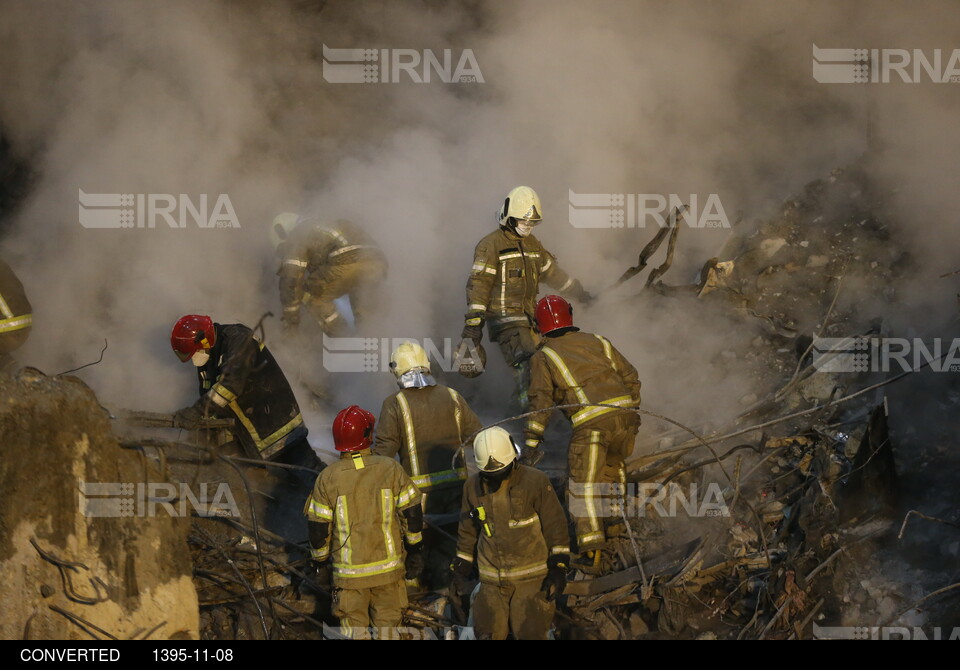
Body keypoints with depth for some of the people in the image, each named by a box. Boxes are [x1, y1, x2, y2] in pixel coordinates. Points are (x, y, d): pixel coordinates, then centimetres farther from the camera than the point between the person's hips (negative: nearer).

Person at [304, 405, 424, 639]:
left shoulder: (328, 479, -10)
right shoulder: (391, 469, -8)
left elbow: (319, 528, -6)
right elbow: (412, 513, -3)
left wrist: (320, 563, 9)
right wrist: (414, 549, 10)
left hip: (349, 571, -1)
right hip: (389, 566, 1)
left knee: (354, 630, 11)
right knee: (388, 627, 15)